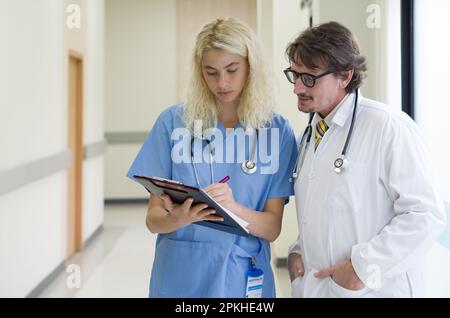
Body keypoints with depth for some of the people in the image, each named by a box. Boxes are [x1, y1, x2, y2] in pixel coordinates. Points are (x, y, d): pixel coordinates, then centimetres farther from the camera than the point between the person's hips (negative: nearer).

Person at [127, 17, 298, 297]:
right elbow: (153, 218, -3)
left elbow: (272, 228, -6)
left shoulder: (276, 129, -3)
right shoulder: (174, 122, -4)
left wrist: (233, 208, -25)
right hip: (180, 273, 0)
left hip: (242, 276, 0)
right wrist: (178, 218, -24)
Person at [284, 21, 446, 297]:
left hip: (372, 289, -7)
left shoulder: (388, 126, -16)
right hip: (312, 285, 7)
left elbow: (425, 215, -20)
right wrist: (298, 250, 3)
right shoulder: (312, 132, 10)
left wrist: (363, 267, -20)